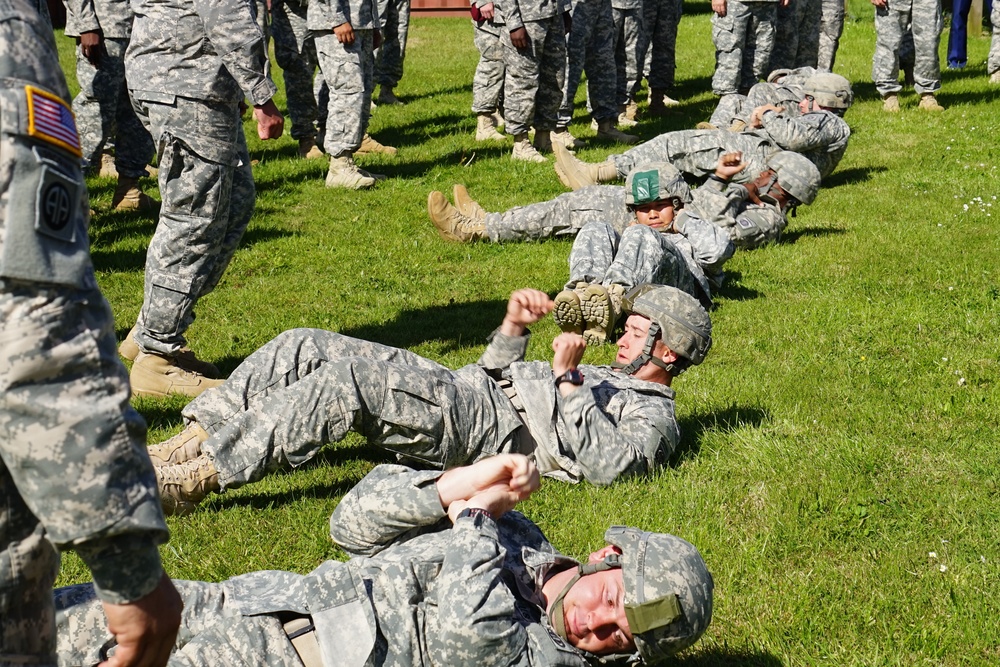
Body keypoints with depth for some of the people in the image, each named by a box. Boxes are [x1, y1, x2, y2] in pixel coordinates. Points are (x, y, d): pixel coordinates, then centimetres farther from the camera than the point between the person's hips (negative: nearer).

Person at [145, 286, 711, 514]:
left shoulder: (653, 417, 7)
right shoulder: (604, 379, 35)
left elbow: (604, 463, -15)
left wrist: (568, 378, -16)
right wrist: (515, 327, 19)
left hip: (474, 428, -10)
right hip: (457, 389, 10)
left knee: (345, 381, -32)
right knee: (305, 346, -6)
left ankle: (198, 477, -34)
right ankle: (192, 443, -12)